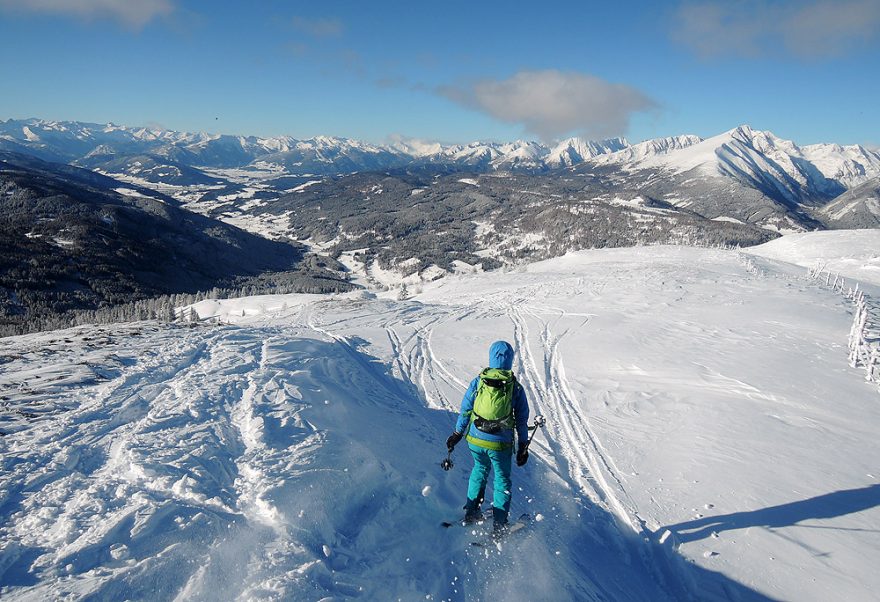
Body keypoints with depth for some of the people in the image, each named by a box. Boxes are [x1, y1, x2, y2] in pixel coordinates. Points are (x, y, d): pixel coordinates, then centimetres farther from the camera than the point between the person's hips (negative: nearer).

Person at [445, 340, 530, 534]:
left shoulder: (478, 382, -4)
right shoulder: (516, 388, -6)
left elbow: (465, 410, 1)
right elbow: (522, 420, -1)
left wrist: (457, 433, 13)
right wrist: (523, 447, 8)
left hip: (475, 439, 2)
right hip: (500, 444, -2)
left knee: (480, 469, 27)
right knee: (502, 479, 17)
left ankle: (471, 511, 32)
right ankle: (499, 524, 19)